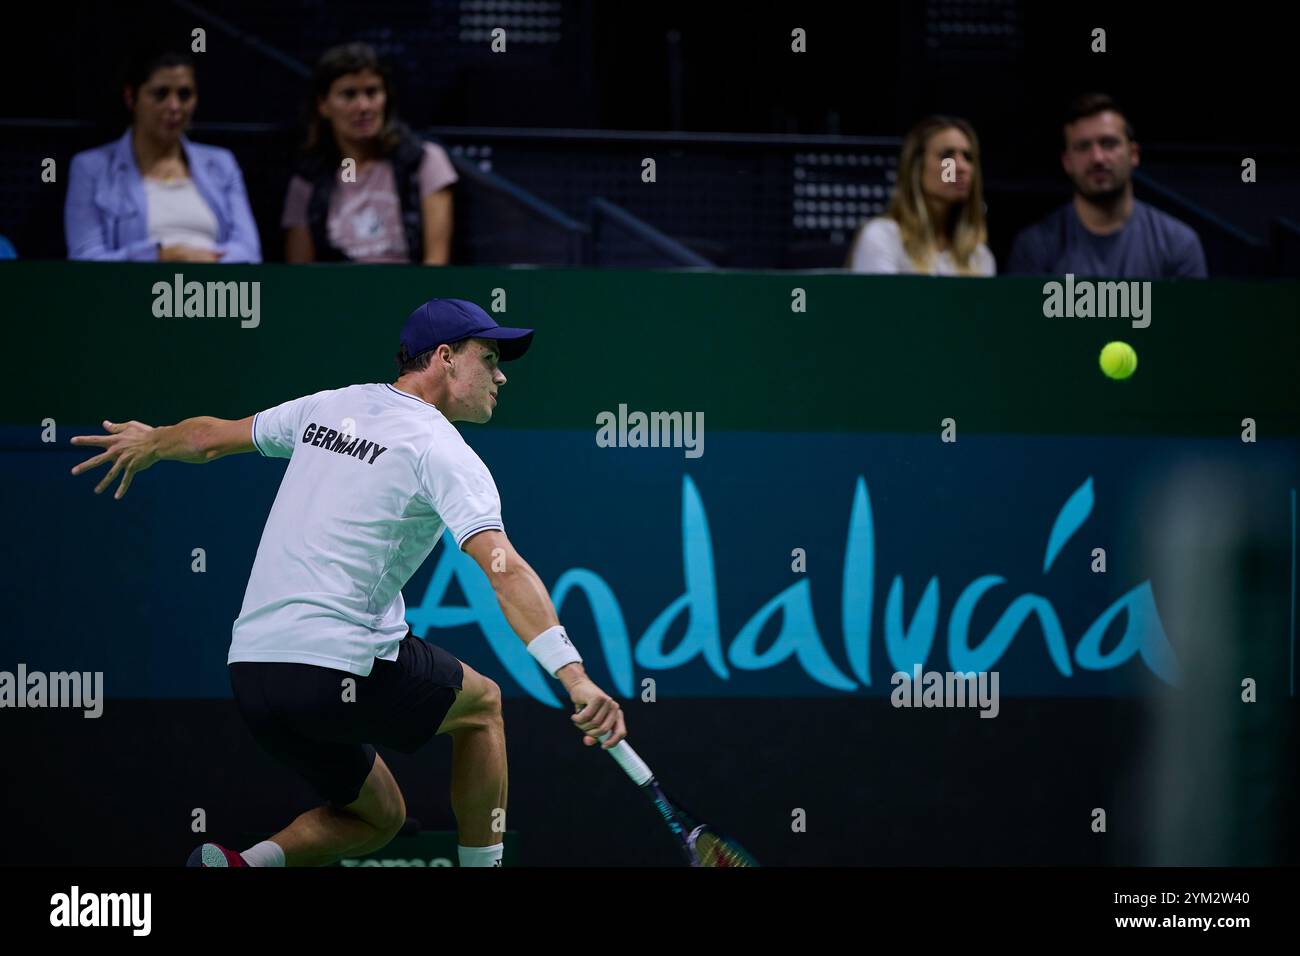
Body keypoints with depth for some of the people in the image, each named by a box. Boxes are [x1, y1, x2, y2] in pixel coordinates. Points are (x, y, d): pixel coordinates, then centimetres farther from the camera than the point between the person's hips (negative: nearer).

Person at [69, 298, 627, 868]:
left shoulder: (331, 407, 14)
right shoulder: (441, 451, -7)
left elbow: (211, 437, 29)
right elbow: (504, 569, -22)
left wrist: (151, 442, 52)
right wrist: (575, 678, -31)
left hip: (250, 670, 7)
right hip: (342, 665, -7)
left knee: (380, 816, 22)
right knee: (481, 703, 21)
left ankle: (238, 864, -1)